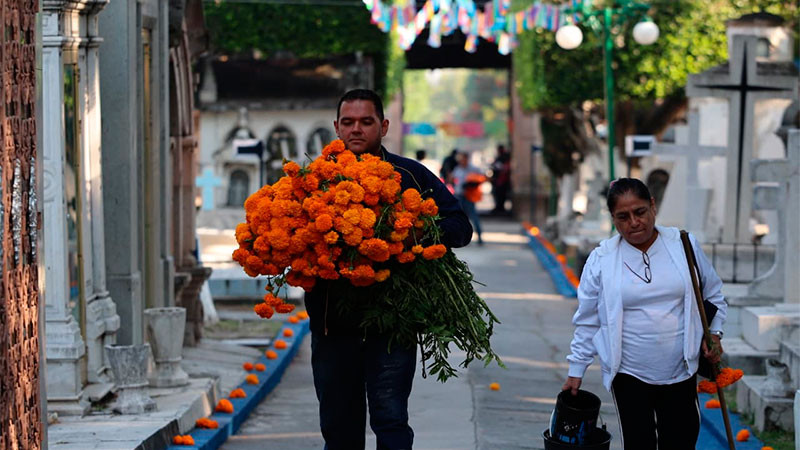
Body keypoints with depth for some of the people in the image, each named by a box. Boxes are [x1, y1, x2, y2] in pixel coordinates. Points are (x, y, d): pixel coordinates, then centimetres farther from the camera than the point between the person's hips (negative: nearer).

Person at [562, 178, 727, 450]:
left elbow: (712, 295, 15)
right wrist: (576, 370, 8)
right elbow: (587, 321, 6)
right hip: (628, 374, -1)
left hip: (681, 371, 2)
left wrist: (714, 333, 2)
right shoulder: (601, 259, -2)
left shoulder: (685, 246, 1)